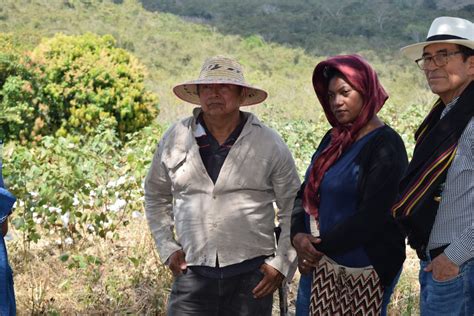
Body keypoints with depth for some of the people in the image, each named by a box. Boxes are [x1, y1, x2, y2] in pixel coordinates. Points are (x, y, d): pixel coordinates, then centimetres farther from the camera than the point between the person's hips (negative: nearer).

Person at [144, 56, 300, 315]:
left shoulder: (270, 145, 0)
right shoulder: (174, 139, 5)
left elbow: (292, 207, 6)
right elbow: (156, 196, 18)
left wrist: (281, 262, 0)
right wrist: (167, 248, 8)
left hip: (251, 274, -1)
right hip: (192, 272, 1)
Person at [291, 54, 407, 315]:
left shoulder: (385, 146, -12)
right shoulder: (334, 138, 11)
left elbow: (372, 217, -18)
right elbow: (306, 192, 10)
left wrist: (321, 246, -13)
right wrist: (297, 235, -8)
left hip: (363, 270, -7)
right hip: (318, 265, 7)